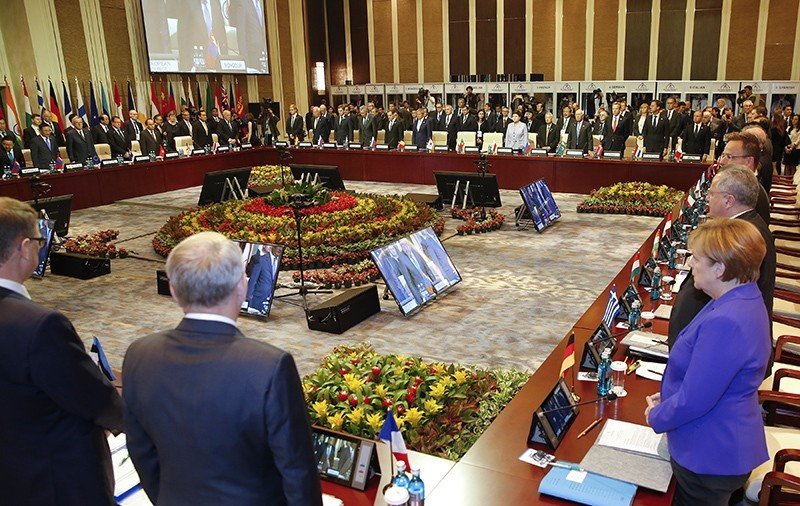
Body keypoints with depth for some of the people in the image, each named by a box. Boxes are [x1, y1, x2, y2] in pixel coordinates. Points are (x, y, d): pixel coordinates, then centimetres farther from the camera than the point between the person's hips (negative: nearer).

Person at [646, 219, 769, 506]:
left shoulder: (725, 323, -33)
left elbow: (694, 401, -27)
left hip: (710, 457, -9)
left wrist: (656, 417, -10)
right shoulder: (744, 299, 0)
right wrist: (669, 398, 11)